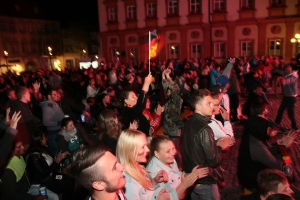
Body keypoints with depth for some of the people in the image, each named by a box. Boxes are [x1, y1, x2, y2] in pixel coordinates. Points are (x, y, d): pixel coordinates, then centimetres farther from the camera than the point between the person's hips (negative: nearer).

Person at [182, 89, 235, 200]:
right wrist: (220, 146, -8)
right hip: (205, 182, -7)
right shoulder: (204, 129, -28)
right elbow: (213, 161, -24)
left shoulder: (188, 123, -2)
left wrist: (216, 143, 2)